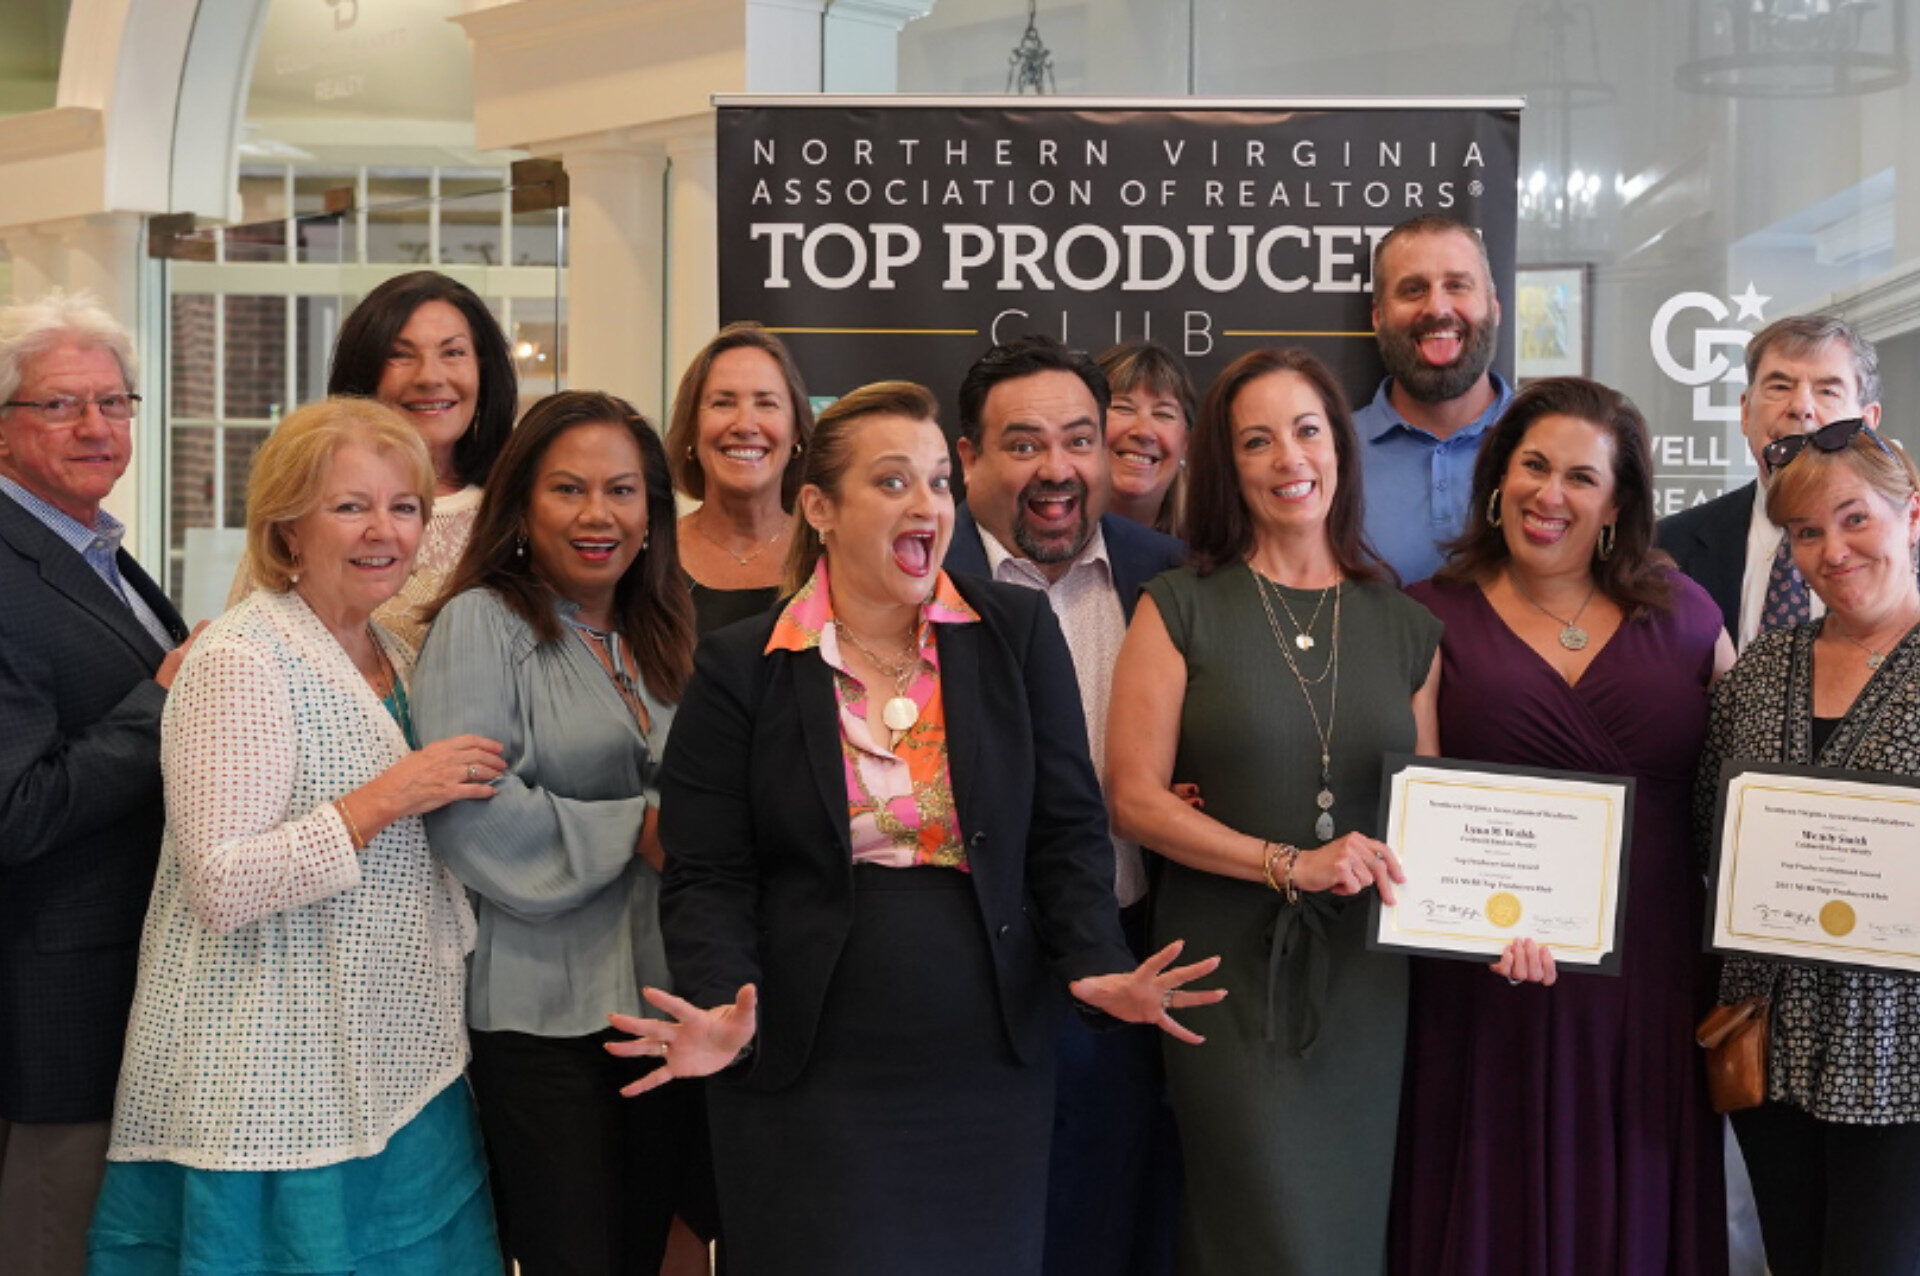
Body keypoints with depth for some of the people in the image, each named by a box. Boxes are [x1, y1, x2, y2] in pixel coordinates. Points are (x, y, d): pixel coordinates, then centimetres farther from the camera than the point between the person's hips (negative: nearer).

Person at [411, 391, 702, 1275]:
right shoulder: (481, 624, -5)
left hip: (664, 1004, 6)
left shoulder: (660, 638, 15)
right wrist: (632, 832, -14)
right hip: (541, 1013, -6)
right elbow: (464, 806, -17)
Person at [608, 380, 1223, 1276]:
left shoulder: (1018, 633, 4)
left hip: (989, 1068, 2)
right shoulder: (740, 669, -1)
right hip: (810, 1083, -2)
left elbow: (1068, 829, 4)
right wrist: (724, 1007, -19)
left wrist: (1098, 965, -12)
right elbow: (708, 875, -2)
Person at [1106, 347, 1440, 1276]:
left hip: (1364, 978, 4)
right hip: (1231, 970, -3)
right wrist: (1290, 864, -17)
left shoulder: (1405, 626, 8)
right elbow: (1135, 797, -8)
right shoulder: (1181, 609, -2)